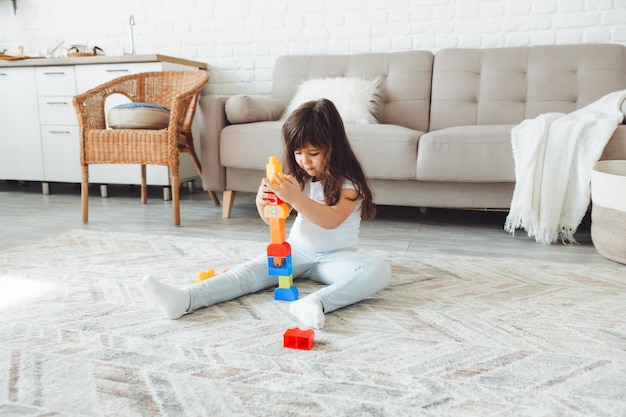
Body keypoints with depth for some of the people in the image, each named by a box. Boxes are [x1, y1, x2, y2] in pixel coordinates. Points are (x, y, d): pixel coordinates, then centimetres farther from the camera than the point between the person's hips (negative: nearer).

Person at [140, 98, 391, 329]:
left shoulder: (349, 183, -12)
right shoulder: (298, 177, 4)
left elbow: (332, 220, -29)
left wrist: (296, 198, -43)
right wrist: (263, 203, -22)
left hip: (335, 257, -3)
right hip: (297, 250, 4)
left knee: (379, 270, -33)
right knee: (249, 272, -19)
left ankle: (316, 303, -52)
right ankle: (184, 300, -37)